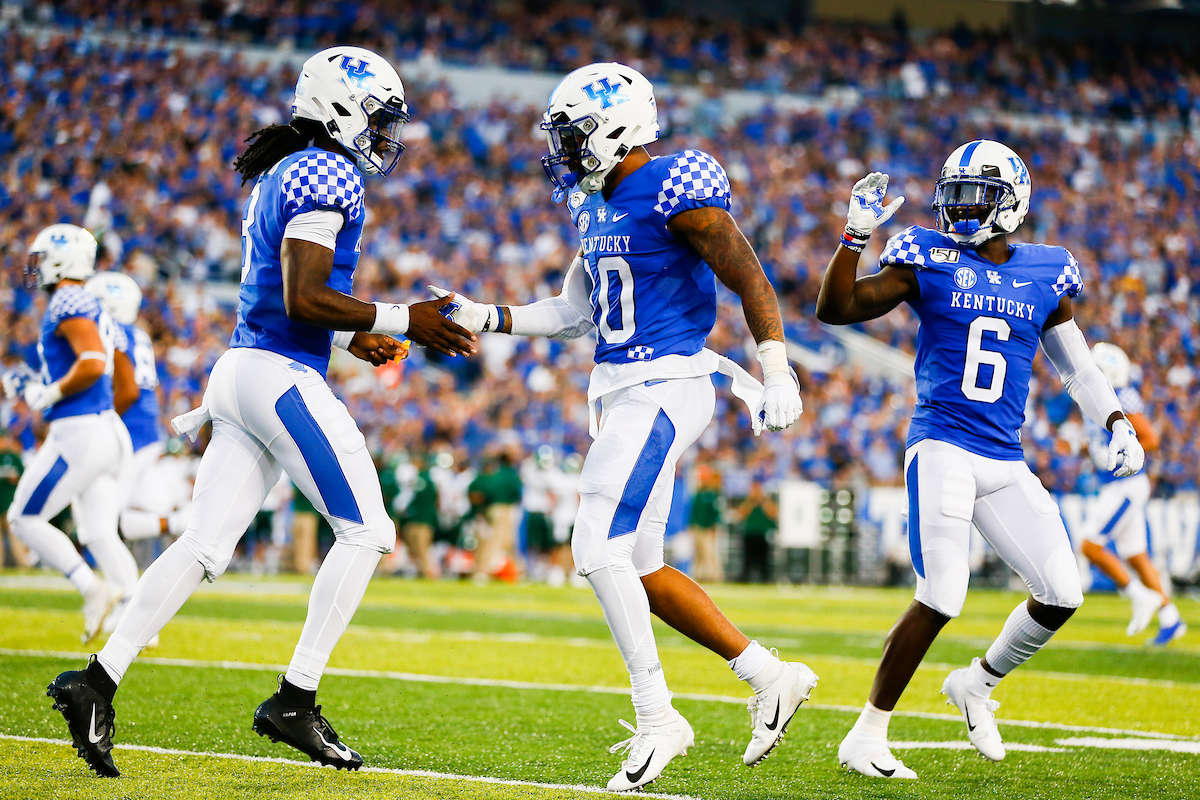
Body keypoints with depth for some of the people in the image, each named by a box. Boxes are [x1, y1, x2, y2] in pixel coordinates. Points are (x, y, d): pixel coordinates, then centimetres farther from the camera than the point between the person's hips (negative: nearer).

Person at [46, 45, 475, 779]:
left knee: (205, 545, 6)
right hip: (284, 379, -9)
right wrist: (401, 322, -13)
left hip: (243, 368, 10)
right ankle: (295, 700, -4)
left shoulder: (281, 175, 21)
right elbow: (304, 298, -18)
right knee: (366, 532, -2)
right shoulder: (327, 174, -10)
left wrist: (350, 338, 20)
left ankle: (99, 680, 0)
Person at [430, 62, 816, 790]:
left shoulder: (671, 191, -13)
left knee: (600, 549, -14)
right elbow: (575, 314, 21)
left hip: (663, 388, -10)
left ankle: (658, 718, -6)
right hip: (621, 395, 10)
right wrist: (485, 318, 15)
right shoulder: (597, 204, 15)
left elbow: (749, 278, -13)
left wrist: (778, 374, -18)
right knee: (640, 567, 10)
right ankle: (771, 677, 18)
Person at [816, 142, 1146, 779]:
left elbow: (1076, 364, 22)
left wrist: (1117, 424, 12)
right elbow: (834, 310, -3)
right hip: (942, 449, -5)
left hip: (1005, 462, 5)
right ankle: (867, 736, -4)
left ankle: (977, 683, 27)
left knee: (1061, 594, 1)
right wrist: (857, 235, -13)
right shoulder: (929, 261, 1)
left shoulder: (1044, 275, 11)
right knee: (941, 599, -17)